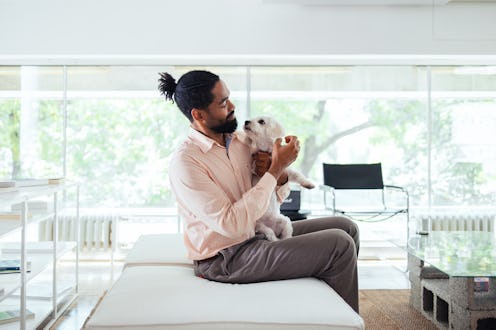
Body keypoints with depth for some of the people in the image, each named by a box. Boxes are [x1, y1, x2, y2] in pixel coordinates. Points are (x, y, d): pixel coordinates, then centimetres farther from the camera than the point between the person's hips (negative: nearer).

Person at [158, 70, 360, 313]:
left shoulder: (238, 140, 3)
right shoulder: (185, 162, -21)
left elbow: (279, 196, 13)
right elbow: (231, 224, -28)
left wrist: (280, 175, -13)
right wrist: (276, 168, -23)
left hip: (258, 234, 8)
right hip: (227, 259, -8)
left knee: (346, 227, 6)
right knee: (340, 245, -15)